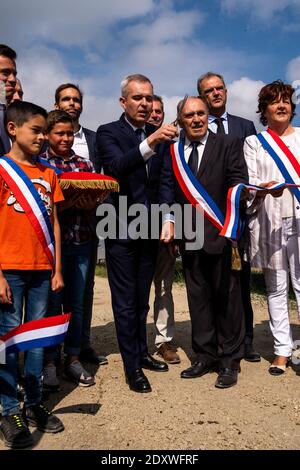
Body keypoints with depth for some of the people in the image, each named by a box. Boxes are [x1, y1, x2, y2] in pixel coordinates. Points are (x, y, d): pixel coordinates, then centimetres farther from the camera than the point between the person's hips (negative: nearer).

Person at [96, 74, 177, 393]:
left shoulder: (158, 134, 8)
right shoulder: (108, 133, -4)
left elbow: (165, 181, 5)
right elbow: (118, 166, -24)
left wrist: (168, 218, -8)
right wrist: (149, 143, -39)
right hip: (121, 232, -4)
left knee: (141, 300, 17)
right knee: (125, 303, 4)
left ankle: (142, 353, 32)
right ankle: (132, 366, 17)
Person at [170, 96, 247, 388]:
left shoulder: (228, 145, 1)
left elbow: (239, 183, -6)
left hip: (221, 235, -4)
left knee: (227, 297, 4)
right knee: (198, 298, 12)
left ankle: (229, 361, 18)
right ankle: (205, 356, 26)